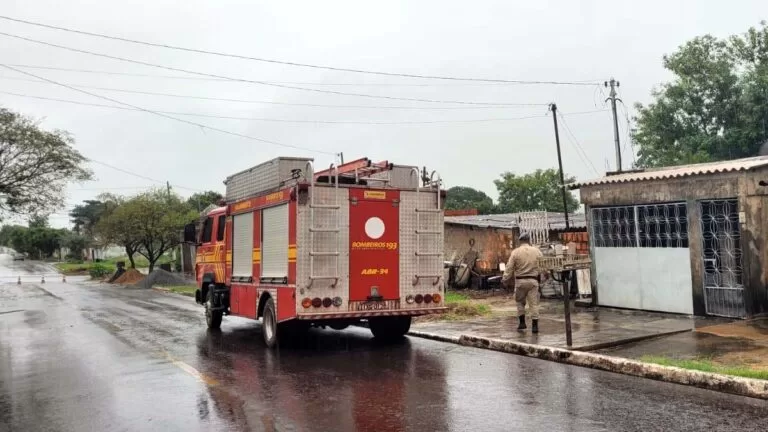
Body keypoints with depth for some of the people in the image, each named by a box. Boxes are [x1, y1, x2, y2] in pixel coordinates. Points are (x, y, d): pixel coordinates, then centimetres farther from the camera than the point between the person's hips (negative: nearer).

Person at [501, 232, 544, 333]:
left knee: (520, 302, 16)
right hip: (533, 280, 1)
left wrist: (504, 280, 0)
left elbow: (509, 268, -6)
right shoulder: (537, 251, 3)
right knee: (534, 303, 3)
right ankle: (535, 325, 0)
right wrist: (541, 277, 15)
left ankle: (522, 322, 15)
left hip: (520, 281, -1)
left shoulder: (515, 252, -4)